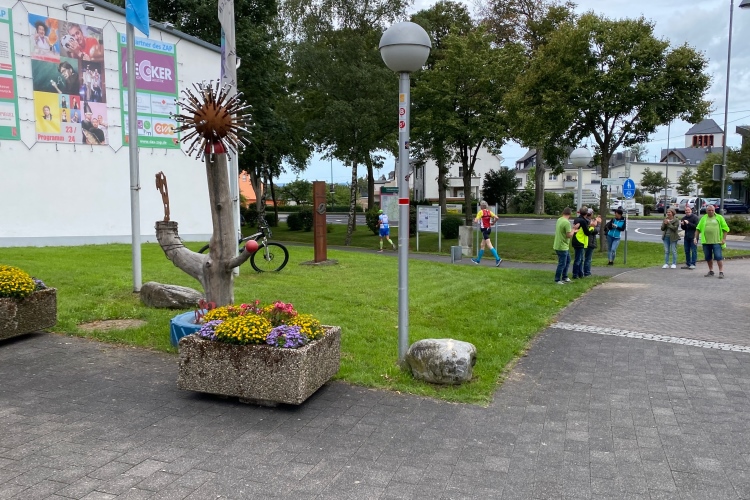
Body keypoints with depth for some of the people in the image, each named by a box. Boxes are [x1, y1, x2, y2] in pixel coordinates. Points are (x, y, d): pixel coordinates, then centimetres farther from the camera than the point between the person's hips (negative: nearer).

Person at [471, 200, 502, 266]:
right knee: (482, 245, 17)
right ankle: (478, 260, 28)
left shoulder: (481, 212, -11)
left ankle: (498, 259, -20)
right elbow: (496, 218, -1)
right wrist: (493, 223, 14)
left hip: (484, 229, -8)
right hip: (489, 228, 8)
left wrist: (474, 219, 5)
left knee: (489, 245, -12)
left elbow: (476, 221, -17)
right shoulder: (489, 211, 7)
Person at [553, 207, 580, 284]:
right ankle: (557, 280, 11)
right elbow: (569, 235, -21)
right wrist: (574, 229, -8)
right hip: (562, 247, -10)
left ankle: (564, 277, 31)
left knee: (567, 260, 22)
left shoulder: (559, 220, 6)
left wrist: (572, 229, 24)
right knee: (562, 264, 1)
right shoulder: (567, 222, -22)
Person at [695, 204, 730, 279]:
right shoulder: (703, 218, 11)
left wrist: (724, 239, -6)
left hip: (717, 241, -3)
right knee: (708, 257, 10)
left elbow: (725, 229, 2)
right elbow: (698, 229, 10)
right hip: (706, 241, 3)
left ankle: (721, 272, -3)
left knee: (718, 256, -8)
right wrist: (696, 237, 1)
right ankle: (711, 271, 22)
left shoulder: (719, 218, 4)